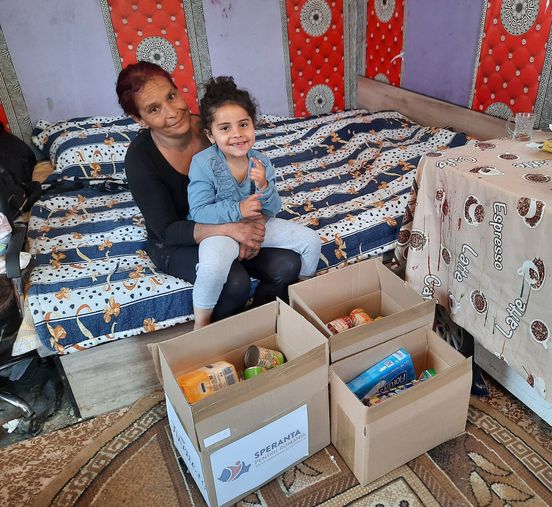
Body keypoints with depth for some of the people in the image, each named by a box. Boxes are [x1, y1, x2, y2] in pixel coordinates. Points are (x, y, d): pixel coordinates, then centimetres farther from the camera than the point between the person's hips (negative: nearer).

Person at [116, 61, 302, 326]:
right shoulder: (140, 158, -22)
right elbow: (167, 230, -21)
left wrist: (250, 224, -24)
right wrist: (227, 229, -36)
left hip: (227, 227, 4)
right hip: (176, 244, -4)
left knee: (288, 265, -16)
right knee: (235, 284, -31)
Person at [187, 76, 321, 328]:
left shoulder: (261, 162, -5)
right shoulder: (202, 163, -19)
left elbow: (272, 210, -2)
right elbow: (199, 212, -20)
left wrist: (264, 186, -22)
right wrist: (237, 210, -30)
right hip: (219, 228, -5)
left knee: (311, 241, -1)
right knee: (215, 264, -39)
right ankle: (201, 325, -11)